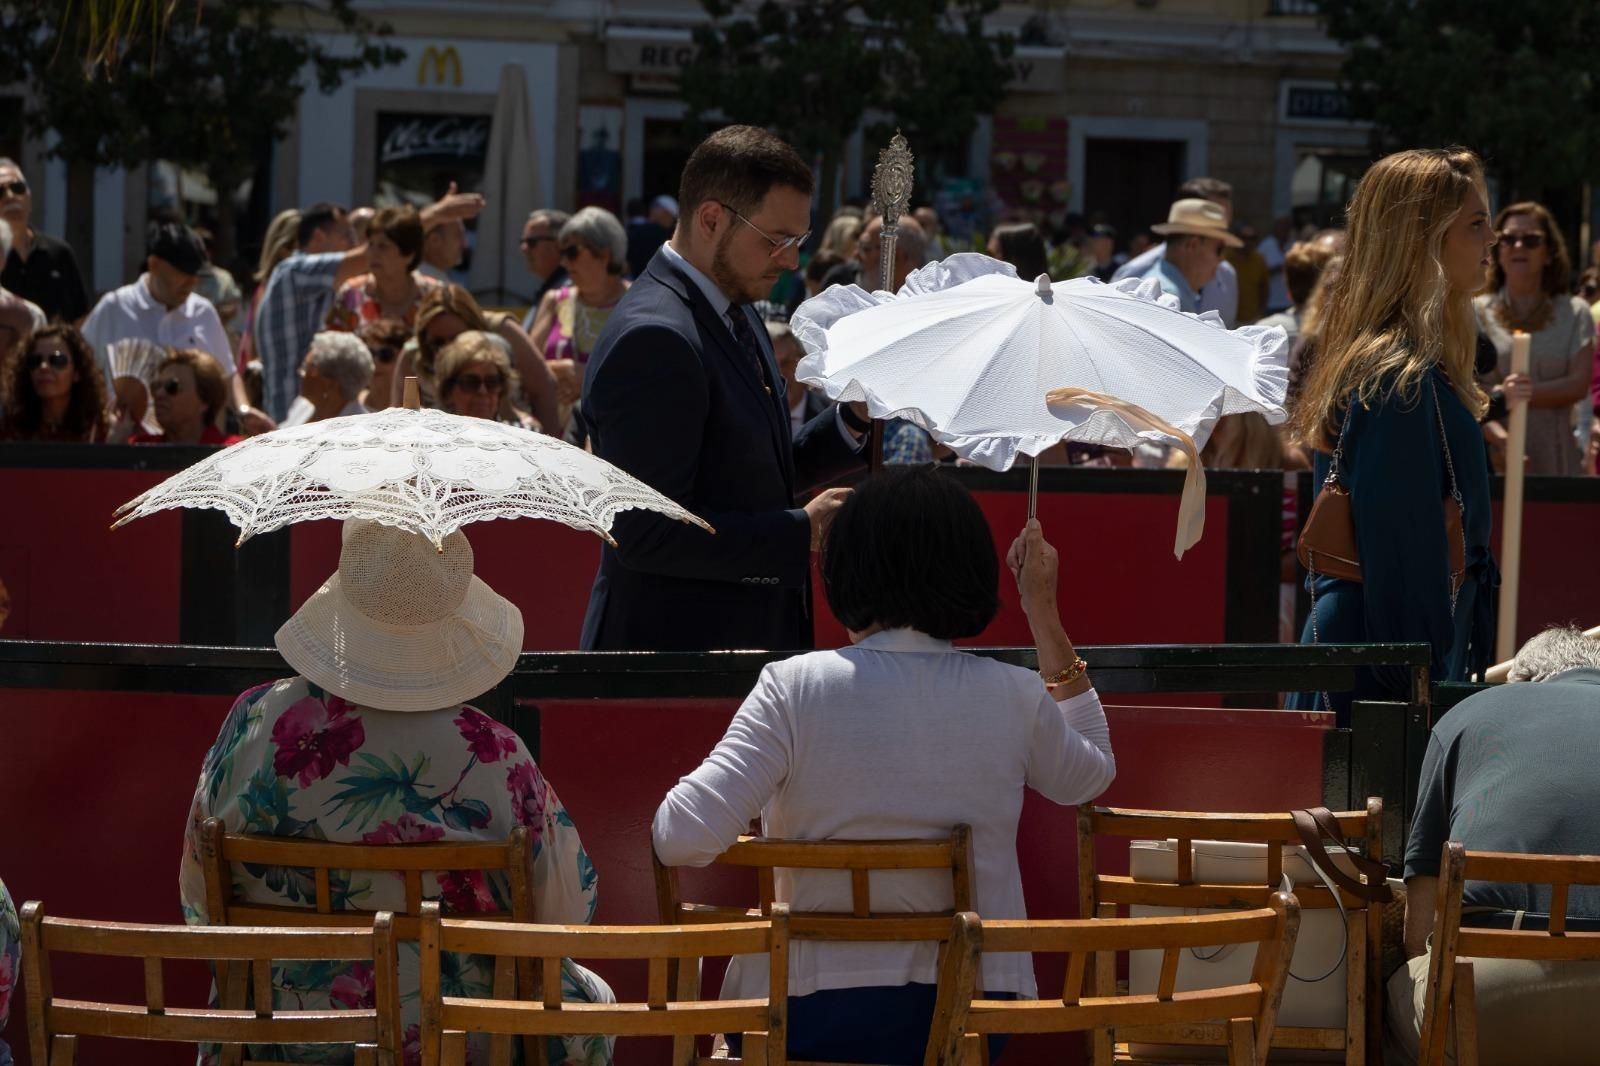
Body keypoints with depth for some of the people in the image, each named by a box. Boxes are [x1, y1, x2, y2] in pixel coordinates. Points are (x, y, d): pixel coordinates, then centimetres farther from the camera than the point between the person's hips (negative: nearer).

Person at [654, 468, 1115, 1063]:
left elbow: (681, 840, -20)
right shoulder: (1015, 699, -3)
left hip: (814, 1018, -3)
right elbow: (1090, 777, 20)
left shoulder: (794, 689, -12)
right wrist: (1045, 618, 22)